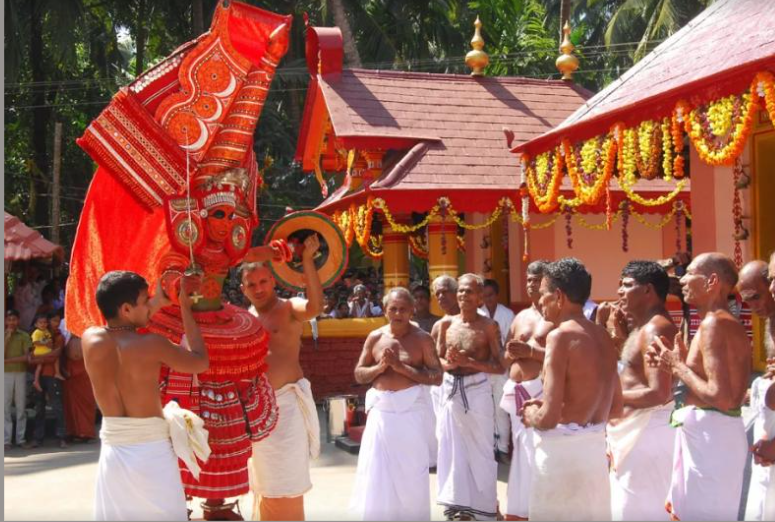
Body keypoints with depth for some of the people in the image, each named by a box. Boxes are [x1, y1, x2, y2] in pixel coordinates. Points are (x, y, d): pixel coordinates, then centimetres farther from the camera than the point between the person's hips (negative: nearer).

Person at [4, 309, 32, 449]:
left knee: (21, 407, 3)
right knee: (6, 407, -5)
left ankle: (20, 438, 9)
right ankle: (6, 440, -4)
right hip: (5, 374, 0)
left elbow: (27, 356, -4)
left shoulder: (24, 336, 6)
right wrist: (8, 337, -7)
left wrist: (8, 360, -9)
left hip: (21, 373, 0)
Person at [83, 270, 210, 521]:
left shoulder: (89, 339, -3)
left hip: (112, 449, 5)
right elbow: (200, 362, -3)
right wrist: (185, 307, 1)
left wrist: (161, 300, 21)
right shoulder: (151, 345, -16)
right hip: (151, 451, -4)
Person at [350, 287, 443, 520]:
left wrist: (402, 367, -16)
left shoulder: (422, 339, -2)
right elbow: (359, 375, 10)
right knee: (377, 473, 4)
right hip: (381, 410, 3)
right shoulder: (375, 337, 7)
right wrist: (379, 367, -10)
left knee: (411, 470, 6)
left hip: (411, 410, -2)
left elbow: (437, 377, -9)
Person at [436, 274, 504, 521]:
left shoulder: (488, 326, -7)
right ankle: (457, 502, 25)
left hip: (477, 390, -4)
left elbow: (500, 366, -8)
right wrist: (448, 364, -11)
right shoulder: (446, 324, 6)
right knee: (452, 448, 12)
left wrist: (470, 362, -19)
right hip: (450, 389, 5)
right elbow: (437, 359, 10)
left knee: (479, 449, 4)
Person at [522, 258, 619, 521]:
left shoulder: (560, 335, -16)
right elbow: (615, 404, 17)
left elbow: (549, 418, -21)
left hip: (563, 450, -8)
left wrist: (531, 416, 1)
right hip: (596, 447, 8)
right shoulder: (602, 336, 8)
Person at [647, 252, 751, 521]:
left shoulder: (713, 323, -18)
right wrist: (677, 363, 8)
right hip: (715, 431, 10)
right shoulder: (729, 323, 14)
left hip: (708, 432, -10)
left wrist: (678, 367, -14)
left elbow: (722, 398, -25)